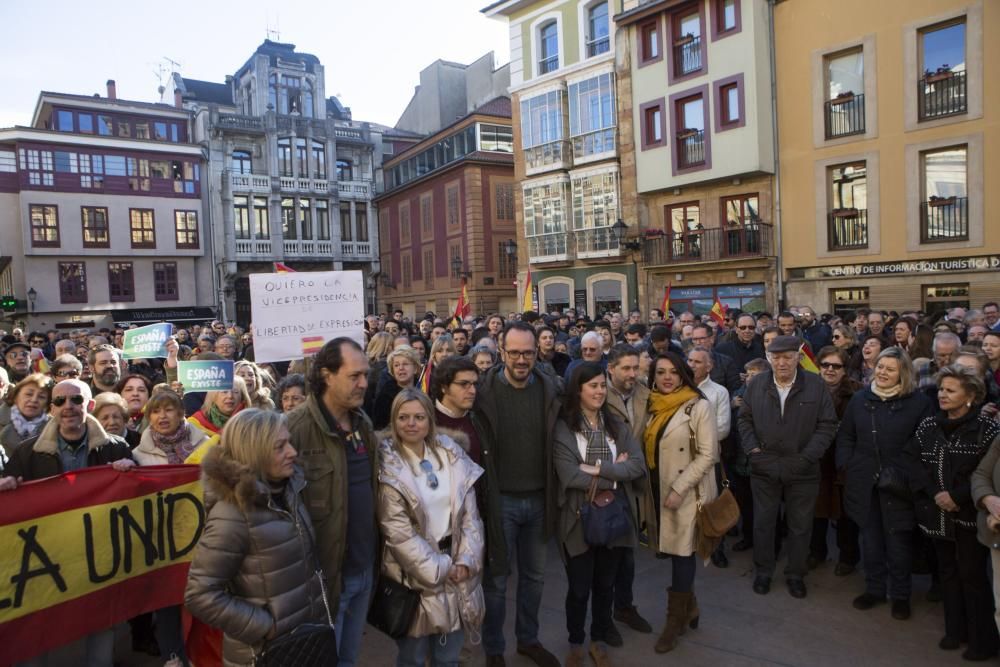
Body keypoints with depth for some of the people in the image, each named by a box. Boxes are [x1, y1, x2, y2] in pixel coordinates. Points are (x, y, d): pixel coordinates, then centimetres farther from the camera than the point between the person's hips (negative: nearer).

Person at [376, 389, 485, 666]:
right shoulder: (388, 466, -11)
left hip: (457, 569, 4)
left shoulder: (450, 454, 1)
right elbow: (397, 532, -15)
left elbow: (470, 513, 2)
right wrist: (440, 569, -13)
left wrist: (465, 560, -8)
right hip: (416, 573, -4)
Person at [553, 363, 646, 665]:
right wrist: (615, 474, -14)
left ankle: (599, 641, 39)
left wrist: (598, 468, -19)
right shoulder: (563, 429, -11)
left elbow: (638, 466, -8)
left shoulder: (618, 425, 3)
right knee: (579, 588, 11)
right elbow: (570, 477, -20)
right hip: (580, 518, -3)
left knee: (605, 585, 19)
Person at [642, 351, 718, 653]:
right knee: (674, 552, 13)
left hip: (687, 493, -5)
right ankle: (689, 608, 34)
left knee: (681, 553, 3)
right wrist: (648, 487, 5)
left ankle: (676, 619, 21)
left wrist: (678, 489, -17)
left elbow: (708, 454, -14)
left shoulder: (699, 406, -11)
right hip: (657, 491, 5)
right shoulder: (653, 407, 8)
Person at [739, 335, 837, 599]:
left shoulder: (816, 386, -4)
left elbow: (827, 425, -4)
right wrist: (753, 449, -5)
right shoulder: (757, 385, 1)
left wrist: (807, 457, -11)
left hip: (803, 470, -1)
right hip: (764, 468, 1)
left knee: (800, 525, 12)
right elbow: (745, 419, 7)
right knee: (763, 523, 11)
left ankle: (796, 574, 29)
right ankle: (763, 572, 28)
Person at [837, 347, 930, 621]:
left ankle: (900, 595, 27)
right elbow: (845, 436, 10)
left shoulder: (918, 401, -6)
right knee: (870, 538, 14)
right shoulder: (860, 398, 4)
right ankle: (874, 588, 30)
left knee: (898, 541, 8)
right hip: (864, 483, 3)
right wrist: (845, 467, 2)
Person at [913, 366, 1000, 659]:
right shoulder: (927, 426, 5)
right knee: (948, 572, 15)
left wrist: (958, 496, -17)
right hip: (937, 513, 5)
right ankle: (955, 629, 29)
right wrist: (934, 494, -10)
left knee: (972, 575, 3)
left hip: (969, 515, -5)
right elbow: (916, 465, 5)